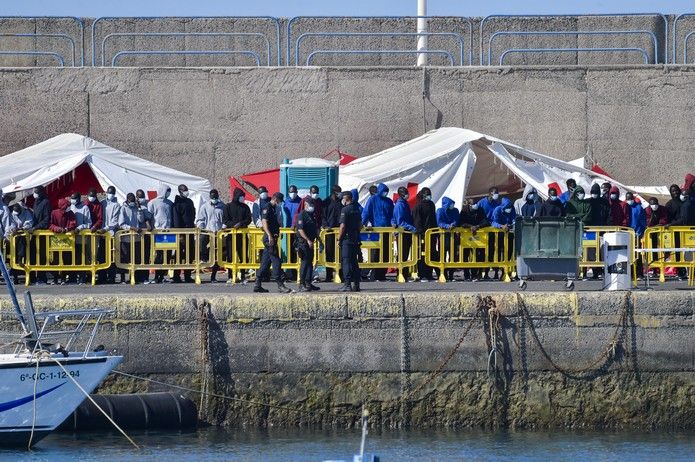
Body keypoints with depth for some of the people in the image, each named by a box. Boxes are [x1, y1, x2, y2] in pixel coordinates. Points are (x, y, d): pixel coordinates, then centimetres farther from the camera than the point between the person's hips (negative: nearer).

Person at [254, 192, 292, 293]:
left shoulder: (272, 208, 19)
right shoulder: (267, 208, -11)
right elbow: (264, 222, -21)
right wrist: (270, 236, -28)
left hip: (271, 238, 10)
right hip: (269, 238, -10)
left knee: (265, 263, 10)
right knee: (276, 261, -10)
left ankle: (258, 285, 11)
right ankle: (280, 285, -10)